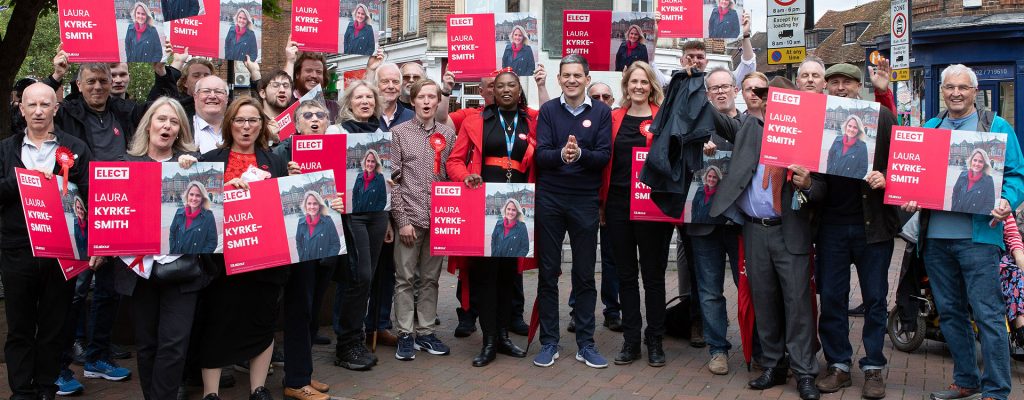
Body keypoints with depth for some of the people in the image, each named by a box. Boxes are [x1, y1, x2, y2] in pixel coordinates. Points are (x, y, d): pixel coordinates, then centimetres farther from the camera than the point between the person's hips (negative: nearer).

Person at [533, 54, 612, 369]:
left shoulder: (601, 112, 3)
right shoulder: (548, 110, 4)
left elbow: (604, 156, -5)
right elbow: (540, 154, -6)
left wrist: (580, 154, -24)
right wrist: (561, 154, -27)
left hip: (585, 200, 0)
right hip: (550, 198, 0)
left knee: (585, 275, 6)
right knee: (548, 272, 5)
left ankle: (586, 343, 16)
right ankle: (549, 342, 15)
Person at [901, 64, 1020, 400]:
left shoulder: (996, 127, 3)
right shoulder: (928, 128, 15)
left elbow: (1015, 176, 0)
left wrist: (1007, 202, -20)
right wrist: (910, 199, -4)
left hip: (977, 235, -5)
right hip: (935, 235, 5)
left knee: (987, 315, -5)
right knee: (950, 312, 13)